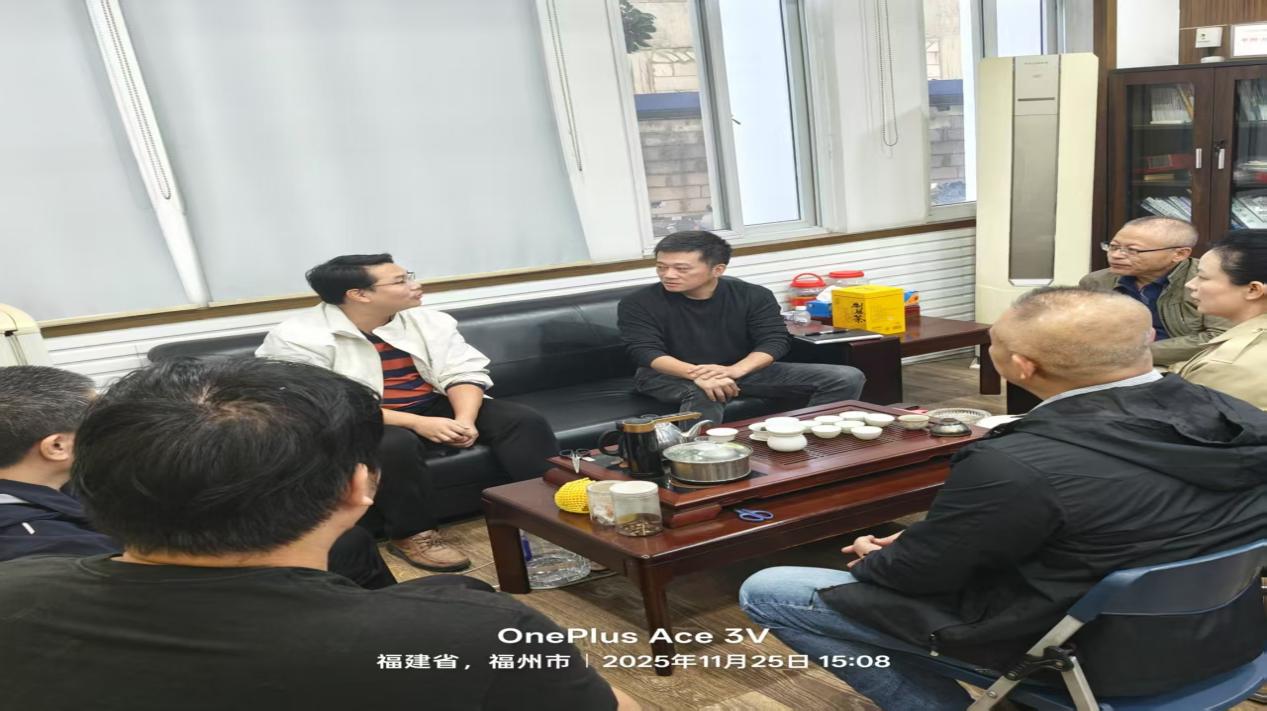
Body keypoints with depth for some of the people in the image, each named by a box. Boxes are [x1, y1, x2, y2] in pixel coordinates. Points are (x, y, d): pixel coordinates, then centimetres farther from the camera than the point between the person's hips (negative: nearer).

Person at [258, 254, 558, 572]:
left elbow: (463, 372, -2)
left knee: (524, 420, -13)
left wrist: (465, 420, -25)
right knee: (396, 444, -39)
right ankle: (412, 534, -21)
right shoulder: (298, 338, -17)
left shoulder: (428, 320, -2)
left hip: (436, 406, 5)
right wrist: (417, 423, -30)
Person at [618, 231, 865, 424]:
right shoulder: (639, 303, -13)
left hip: (744, 369, 3)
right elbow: (646, 352, -22)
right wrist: (698, 375, -40)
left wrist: (735, 370, -35)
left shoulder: (753, 296, -7)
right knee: (703, 396, -44)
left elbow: (775, 341, -13)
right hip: (671, 376, -3)